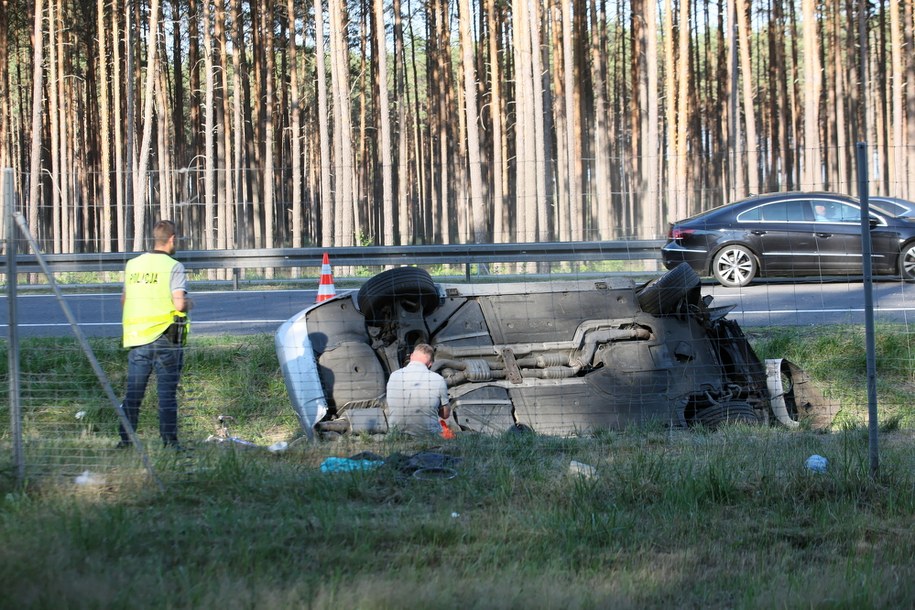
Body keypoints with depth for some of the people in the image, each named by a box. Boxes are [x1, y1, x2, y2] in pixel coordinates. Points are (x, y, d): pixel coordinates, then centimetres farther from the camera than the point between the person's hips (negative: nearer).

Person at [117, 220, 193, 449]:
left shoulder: (133, 265, 8)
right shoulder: (173, 267, -9)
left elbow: (124, 300, 17)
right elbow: (179, 303, -17)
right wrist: (189, 303, 4)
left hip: (137, 337, 4)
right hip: (166, 336, -4)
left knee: (133, 391, 9)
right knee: (167, 393, 1)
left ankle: (125, 438, 9)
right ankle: (169, 441, 1)